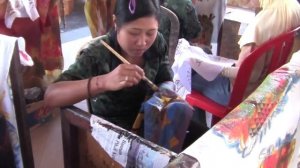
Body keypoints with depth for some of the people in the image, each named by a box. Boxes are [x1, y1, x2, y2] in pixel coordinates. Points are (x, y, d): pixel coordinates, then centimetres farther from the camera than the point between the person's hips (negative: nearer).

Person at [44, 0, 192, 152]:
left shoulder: (157, 43, -10)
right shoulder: (98, 53, -23)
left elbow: (166, 81, 2)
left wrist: (164, 92, -22)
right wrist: (104, 82, -46)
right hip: (110, 126, -5)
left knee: (180, 109, -18)